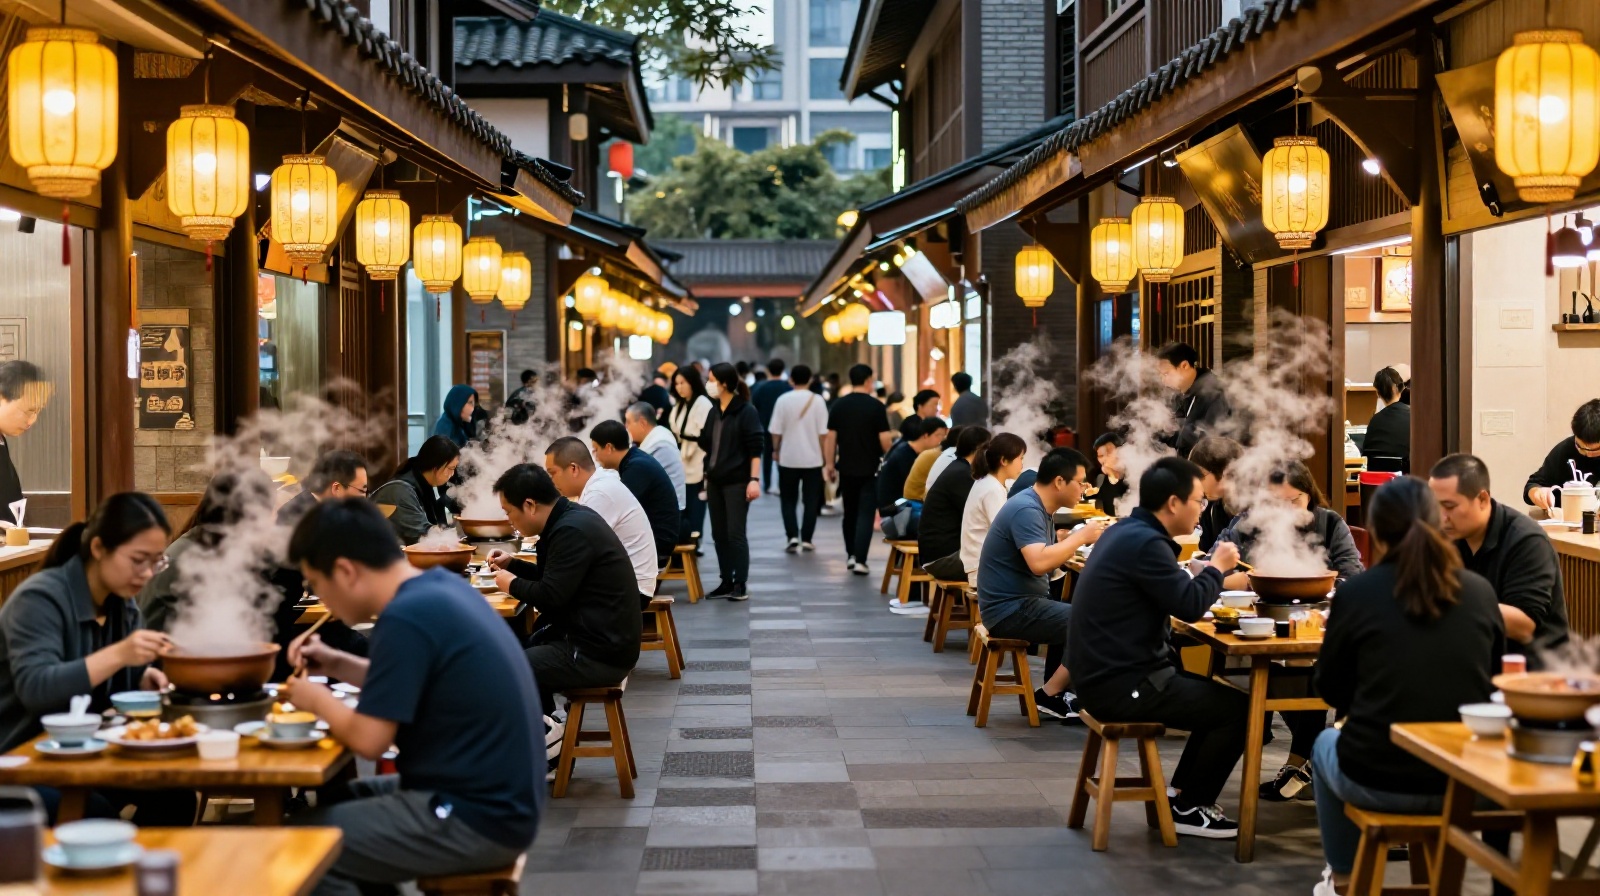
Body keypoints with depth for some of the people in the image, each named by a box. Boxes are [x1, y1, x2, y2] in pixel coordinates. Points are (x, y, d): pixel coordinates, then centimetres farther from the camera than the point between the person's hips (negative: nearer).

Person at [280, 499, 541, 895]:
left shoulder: (406, 618, -20)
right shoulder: (440, 587, 7)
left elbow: (368, 739, -18)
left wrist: (318, 701, -1)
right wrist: (337, 665, 12)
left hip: (476, 819, -10)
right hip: (496, 798, 10)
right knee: (335, 803, 23)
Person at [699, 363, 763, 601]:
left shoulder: (746, 412, -8)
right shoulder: (714, 412, 12)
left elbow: (755, 449, -13)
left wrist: (754, 479, -19)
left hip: (737, 481, -7)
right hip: (715, 481, 7)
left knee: (736, 533, -6)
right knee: (719, 534, 8)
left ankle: (741, 584, -1)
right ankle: (726, 582, 15)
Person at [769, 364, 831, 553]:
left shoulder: (783, 400, -5)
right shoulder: (817, 401, -5)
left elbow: (776, 431, -4)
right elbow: (823, 433, -6)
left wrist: (776, 450, 14)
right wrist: (828, 459, 3)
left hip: (788, 459, 0)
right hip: (813, 459, 0)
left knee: (788, 499, 11)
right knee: (811, 501, 9)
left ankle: (792, 536, -3)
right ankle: (806, 539, 8)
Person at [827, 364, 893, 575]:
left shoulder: (838, 405, 0)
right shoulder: (876, 406, -9)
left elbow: (831, 437, 1)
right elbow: (884, 440, -10)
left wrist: (830, 464, 10)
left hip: (846, 468, 3)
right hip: (870, 468, -3)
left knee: (850, 512, 16)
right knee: (865, 514, -2)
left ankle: (850, 555, 23)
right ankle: (860, 560, -10)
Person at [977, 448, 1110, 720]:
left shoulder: (1039, 508, 13)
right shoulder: (1026, 510, -20)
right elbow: (1039, 562, -33)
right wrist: (1081, 537, -21)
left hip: (1021, 603, 11)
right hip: (1012, 610, -11)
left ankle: (1054, 693, 16)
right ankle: (1049, 696, -2)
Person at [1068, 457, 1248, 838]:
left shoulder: (1128, 532, 12)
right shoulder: (1146, 543, -20)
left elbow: (1172, 594, 21)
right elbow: (1189, 606, -21)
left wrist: (1210, 574, 7)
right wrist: (1217, 566, -4)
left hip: (1110, 672, 11)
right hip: (1121, 685, -11)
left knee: (1218, 698, 20)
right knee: (1239, 710, -6)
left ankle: (1181, 792, 24)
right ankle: (1188, 808, 6)